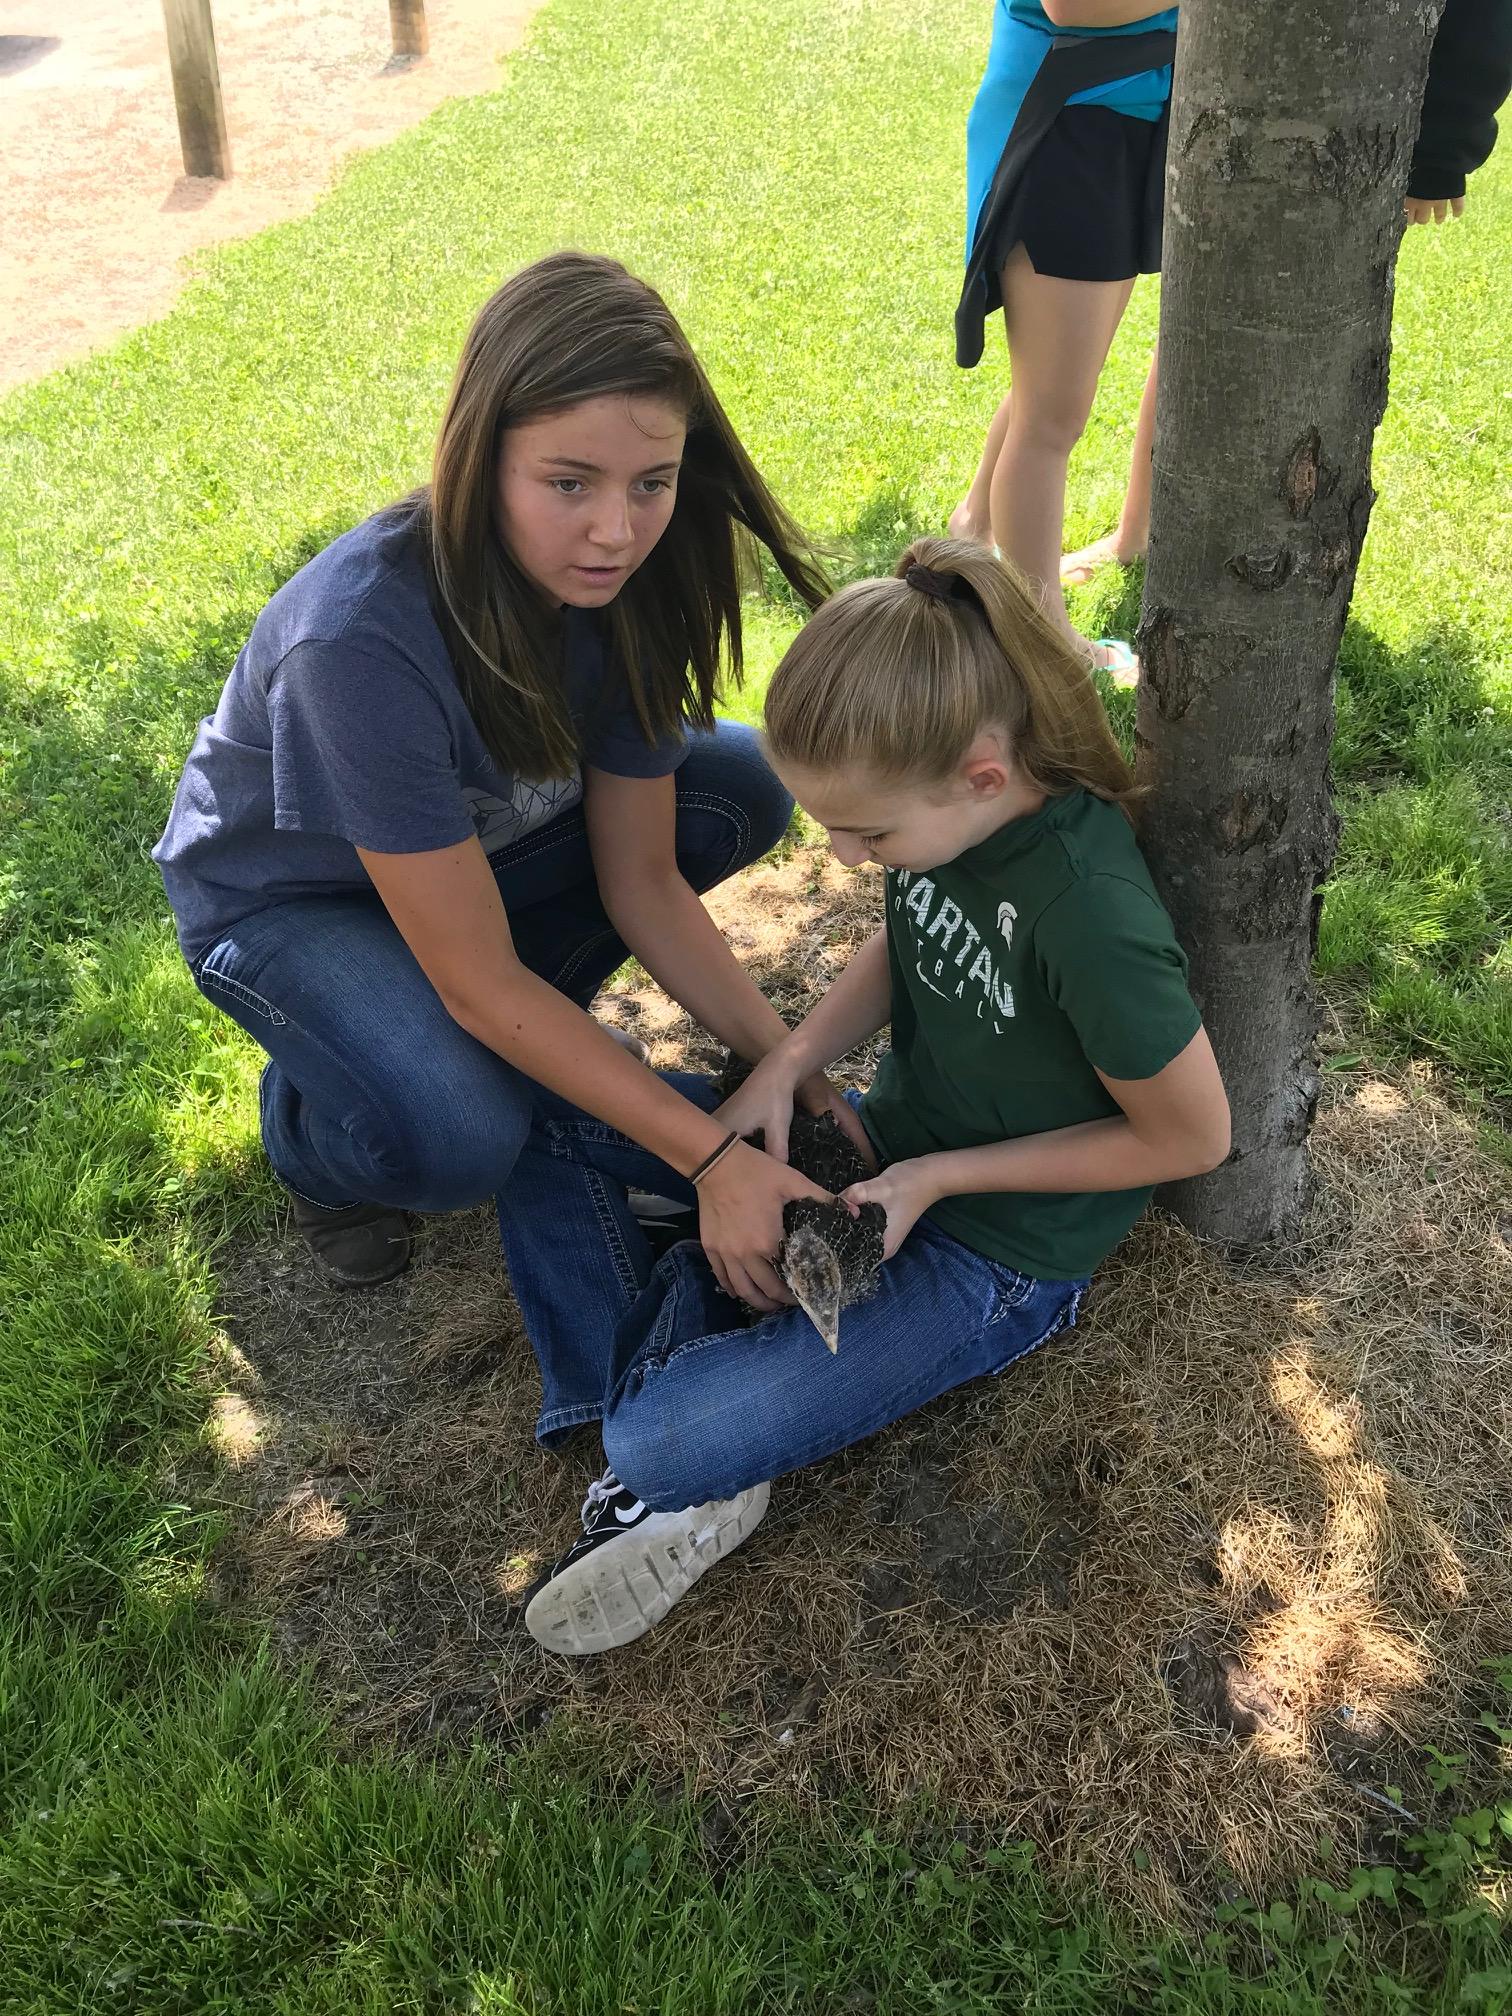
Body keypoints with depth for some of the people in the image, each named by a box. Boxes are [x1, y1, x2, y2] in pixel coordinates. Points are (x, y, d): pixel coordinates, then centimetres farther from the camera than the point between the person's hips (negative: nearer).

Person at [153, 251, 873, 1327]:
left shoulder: (626, 578, -21)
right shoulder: (361, 635, -40)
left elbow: (642, 881, -12)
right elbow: (479, 983, -34)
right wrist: (716, 1158, -34)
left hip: (479, 837, 6)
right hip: (285, 894, -6)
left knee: (740, 787, -11)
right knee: (458, 1143, -32)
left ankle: (526, 1036, 3)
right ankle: (312, 1118, 4)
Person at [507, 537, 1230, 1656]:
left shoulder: (1091, 913, -33)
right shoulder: (944, 802, -13)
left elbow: (1192, 1137, -19)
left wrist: (941, 1175, -18)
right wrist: (790, 1065, -8)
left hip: (996, 1246, -7)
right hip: (879, 1141, 8)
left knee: (675, 1442, -25)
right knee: (544, 1109, -3)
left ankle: (659, 1455, 10)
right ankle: (642, 1397, -8)